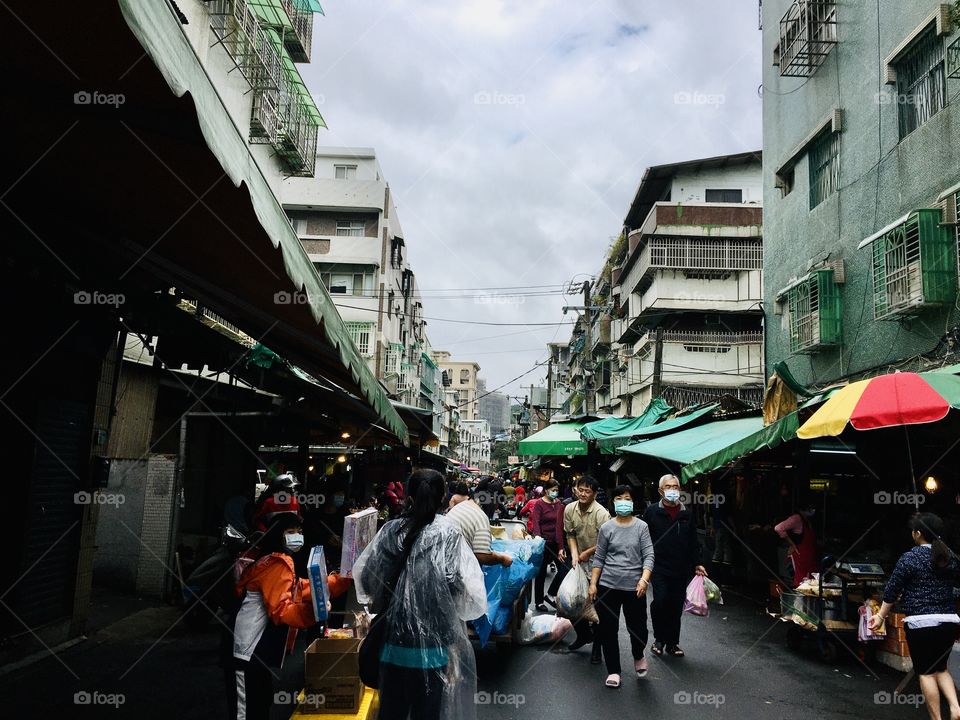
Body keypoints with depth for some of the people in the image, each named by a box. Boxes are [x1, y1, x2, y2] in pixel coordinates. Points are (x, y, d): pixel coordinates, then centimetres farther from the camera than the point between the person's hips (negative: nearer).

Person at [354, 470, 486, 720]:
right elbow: (459, 587, -18)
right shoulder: (448, 533, -10)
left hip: (394, 636, 3)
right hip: (431, 638, -3)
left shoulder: (391, 530, 0)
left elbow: (364, 574, 2)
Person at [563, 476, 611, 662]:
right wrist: (574, 554, -9)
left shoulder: (601, 513, -23)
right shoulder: (570, 509, -6)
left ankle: (597, 644, 13)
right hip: (579, 560, 5)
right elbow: (570, 534, 5)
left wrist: (587, 553, -13)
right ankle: (583, 634, 34)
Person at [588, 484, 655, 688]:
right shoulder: (606, 528, 2)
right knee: (608, 629, 5)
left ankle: (638, 656, 36)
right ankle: (613, 670, 23)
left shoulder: (641, 527, 0)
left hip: (634, 587, -1)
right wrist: (593, 584, 1)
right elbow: (599, 558, 5)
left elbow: (648, 556, -4)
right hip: (608, 586, 1)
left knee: (638, 628, 2)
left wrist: (644, 579, -18)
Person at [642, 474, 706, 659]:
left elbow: (693, 542, 16)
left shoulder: (687, 514, 11)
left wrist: (697, 564, 9)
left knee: (676, 606, 8)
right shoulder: (652, 512, -1)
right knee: (660, 601, -16)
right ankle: (659, 638, 7)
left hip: (681, 569, 4)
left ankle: (672, 643, 23)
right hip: (659, 567, -4)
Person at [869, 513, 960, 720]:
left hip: (921, 622, -6)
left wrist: (881, 615, 5)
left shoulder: (910, 558, -9)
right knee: (940, 668, 20)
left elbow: (892, 590, -6)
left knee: (926, 672, 4)